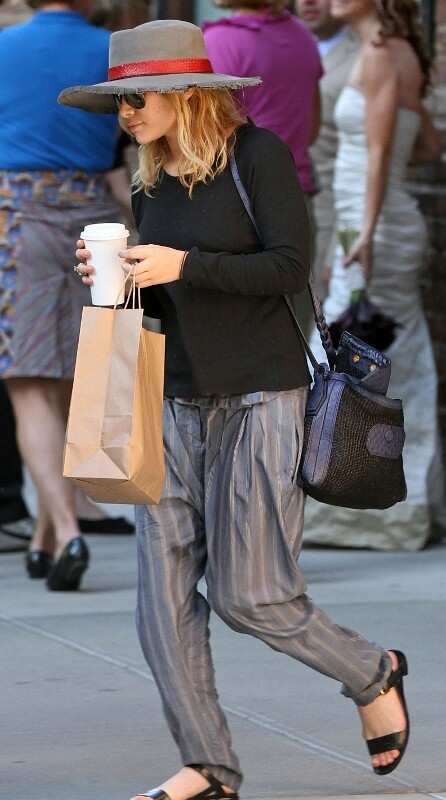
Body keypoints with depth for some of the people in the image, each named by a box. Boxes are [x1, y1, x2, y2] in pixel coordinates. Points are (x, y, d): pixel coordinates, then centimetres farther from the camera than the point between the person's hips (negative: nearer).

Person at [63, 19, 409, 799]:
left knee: (247, 595, -7)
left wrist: (184, 266, -22)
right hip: (177, 402, 7)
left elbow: (289, 267, -14)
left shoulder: (256, 155, -8)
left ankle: (375, 677, 19)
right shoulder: (152, 185, 11)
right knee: (164, 591, -1)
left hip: (258, 397, -7)